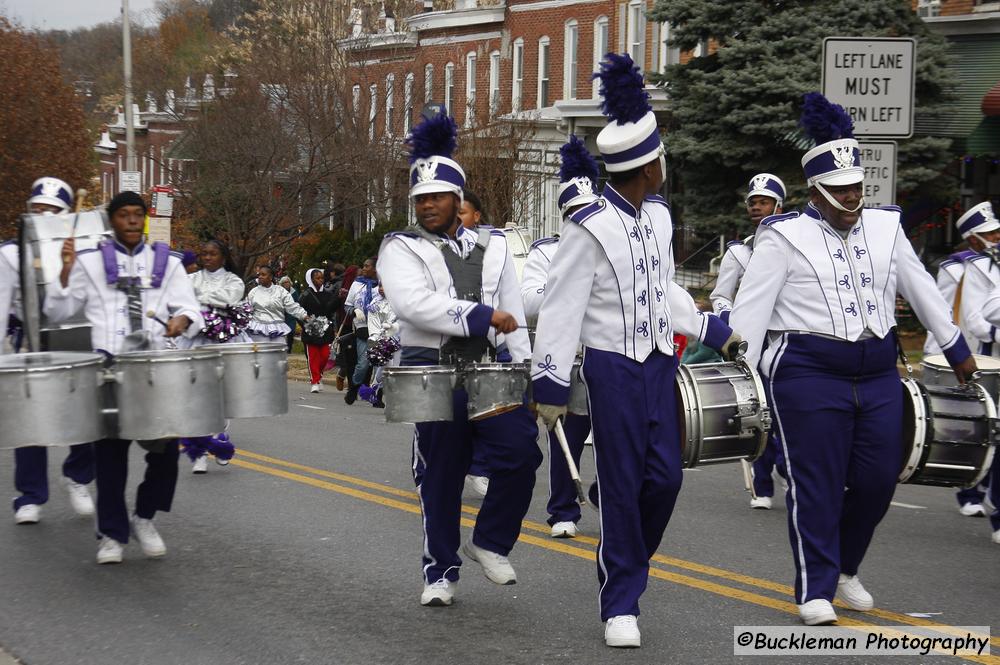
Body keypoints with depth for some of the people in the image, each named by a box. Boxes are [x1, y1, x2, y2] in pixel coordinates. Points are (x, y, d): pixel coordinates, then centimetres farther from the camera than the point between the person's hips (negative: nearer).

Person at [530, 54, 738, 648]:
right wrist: (551, 386, -13)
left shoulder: (659, 215, 5)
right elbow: (562, 309, -13)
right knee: (623, 485, -1)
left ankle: (625, 566, 28)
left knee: (665, 477, 4)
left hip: (660, 363, 6)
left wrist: (714, 331, 23)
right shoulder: (590, 229, -16)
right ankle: (621, 606, 10)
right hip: (614, 369, -6)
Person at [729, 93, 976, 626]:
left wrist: (955, 348, 22)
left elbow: (921, 290, 19)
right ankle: (815, 590, 6)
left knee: (878, 480, 5)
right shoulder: (784, 237, -5)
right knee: (817, 483, -3)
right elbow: (751, 308, -6)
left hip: (876, 374, 5)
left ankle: (844, 568, 27)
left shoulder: (884, 227, 10)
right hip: (808, 376, -5)